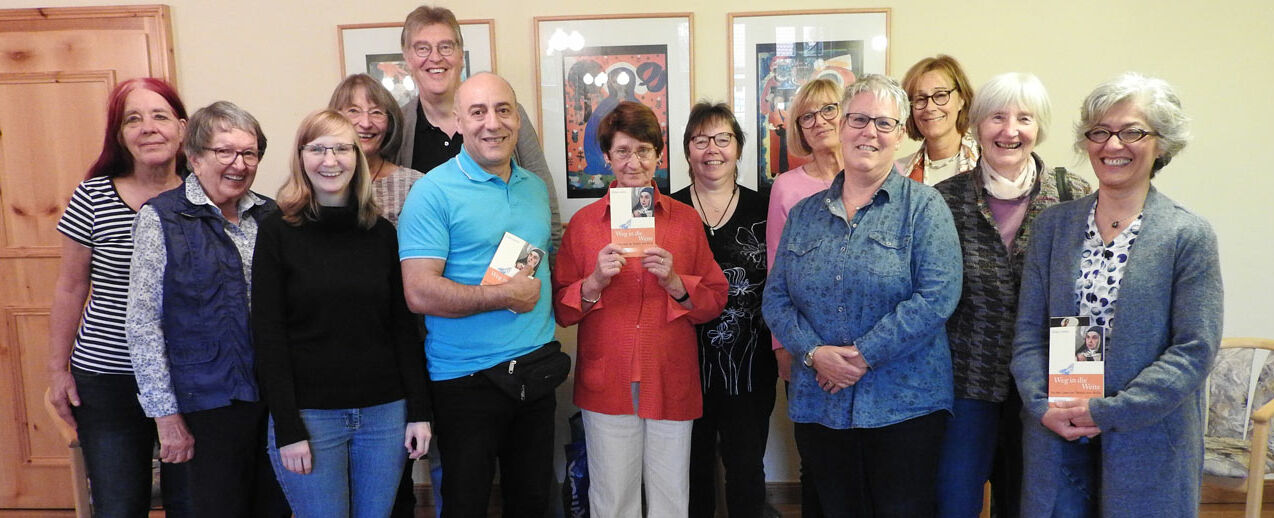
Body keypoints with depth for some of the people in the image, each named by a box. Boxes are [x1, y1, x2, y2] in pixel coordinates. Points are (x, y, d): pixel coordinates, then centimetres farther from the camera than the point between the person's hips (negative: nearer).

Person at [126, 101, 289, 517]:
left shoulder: (269, 215, 7)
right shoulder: (161, 219, -6)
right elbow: (142, 323, -9)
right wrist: (166, 415, -11)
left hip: (274, 401, 4)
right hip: (206, 404, -4)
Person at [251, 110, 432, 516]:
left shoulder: (381, 232, 5)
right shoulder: (278, 231, -3)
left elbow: (403, 326, 6)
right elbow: (267, 335, -6)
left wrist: (419, 411, 1)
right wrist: (287, 430, -11)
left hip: (385, 412, 3)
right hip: (309, 415, -3)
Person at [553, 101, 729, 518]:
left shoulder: (686, 220, 6)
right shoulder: (584, 222, 4)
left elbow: (715, 301, 5)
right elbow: (561, 309, 4)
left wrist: (674, 282, -12)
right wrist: (595, 282, -14)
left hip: (671, 384, 1)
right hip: (606, 385, 0)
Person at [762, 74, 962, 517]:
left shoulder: (923, 206, -2)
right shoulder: (804, 214, 10)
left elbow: (938, 295, -14)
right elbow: (775, 299, 6)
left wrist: (864, 355, -17)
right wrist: (814, 353, -12)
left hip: (905, 408, -3)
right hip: (817, 406, 4)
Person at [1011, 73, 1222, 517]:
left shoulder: (1190, 236, -5)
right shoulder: (1052, 225, 4)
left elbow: (1195, 349, -10)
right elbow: (1029, 331, 3)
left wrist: (1108, 412, -15)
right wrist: (1043, 406, -11)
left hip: (1148, 442, -2)